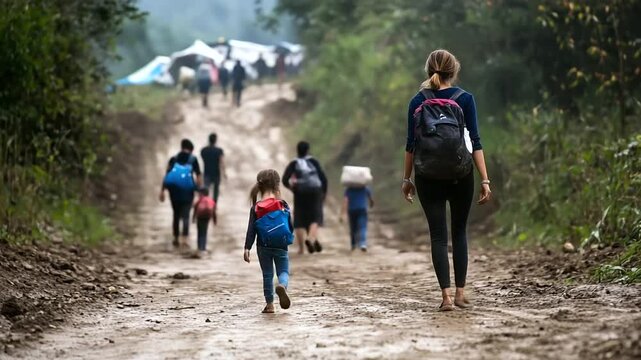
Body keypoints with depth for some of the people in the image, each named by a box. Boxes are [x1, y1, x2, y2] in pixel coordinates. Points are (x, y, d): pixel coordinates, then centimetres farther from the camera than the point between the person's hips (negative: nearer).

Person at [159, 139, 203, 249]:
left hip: (174, 190, 2)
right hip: (187, 191, -2)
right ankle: (185, 238, -19)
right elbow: (199, 176, -1)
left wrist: (162, 191, -2)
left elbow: (167, 175, -1)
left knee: (176, 214, 16)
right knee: (185, 215, -3)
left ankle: (176, 239, 21)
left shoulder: (173, 159, 7)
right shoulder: (193, 160, 3)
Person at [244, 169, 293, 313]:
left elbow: (251, 230, -7)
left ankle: (269, 304, 10)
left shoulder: (256, 208, -3)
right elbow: (290, 226, 1)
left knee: (267, 274, 12)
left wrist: (247, 248, -7)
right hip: (281, 247, -1)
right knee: (284, 271, 5)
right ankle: (282, 285, -30)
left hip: (263, 247, 1)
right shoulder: (283, 205, -5)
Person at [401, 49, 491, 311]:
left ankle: (446, 295, -8)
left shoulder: (418, 101, 2)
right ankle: (460, 292, 13)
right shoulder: (464, 99, -2)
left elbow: (411, 143, 3)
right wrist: (485, 180, -5)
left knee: (438, 235, 2)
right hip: (460, 174, 0)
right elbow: (475, 141, -6)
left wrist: (406, 179, 13)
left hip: (428, 177, 0)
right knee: (459, 231, 15)